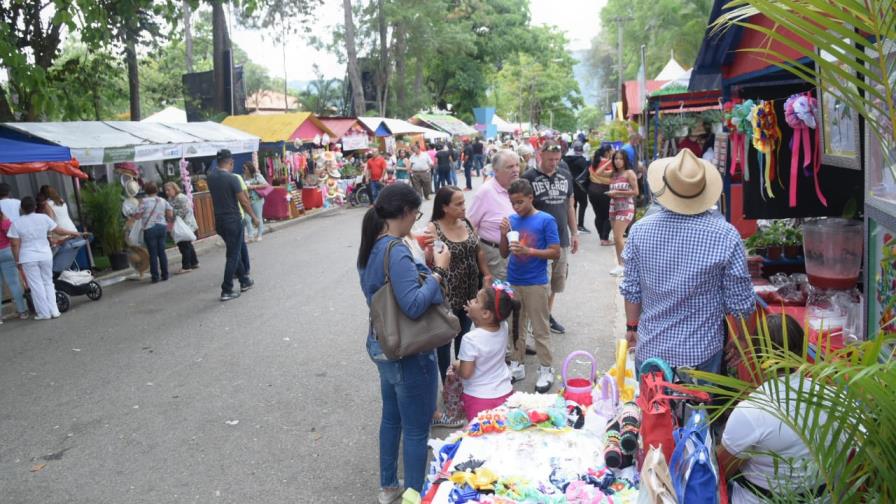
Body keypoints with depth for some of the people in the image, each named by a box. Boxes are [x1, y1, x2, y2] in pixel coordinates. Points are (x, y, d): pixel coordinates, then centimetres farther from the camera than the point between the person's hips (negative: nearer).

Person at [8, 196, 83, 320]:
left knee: (36, 285, 4)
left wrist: (17, 260, 3)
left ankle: (44, 313, 6)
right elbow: (58, 231, 3)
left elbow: (15, 244, -7)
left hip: (28, 258, -2)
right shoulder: (44, 218, -4)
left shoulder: (16, 223, -7)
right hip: (45, 255, 2)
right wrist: (73, 233, 18)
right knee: (48, 283, 13)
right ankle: (54, 311, 10)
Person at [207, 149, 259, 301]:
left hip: (219, 220, 7)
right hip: (233, 220, -7)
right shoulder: (232, 178, -17)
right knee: (233, 255, 0)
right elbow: (243, 201, -13)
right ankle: (226, 291, 1)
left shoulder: (210, 177, 2)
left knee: (233, 252, 20)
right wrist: (254, 217, -1)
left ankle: (244, 281, 31)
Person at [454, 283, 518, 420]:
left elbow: (465, 373, -19)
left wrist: (456, 366, 1)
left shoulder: (470, 339, -26)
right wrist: (474, 315, 3)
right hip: (505, 393, 6)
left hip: (479, 399, -5)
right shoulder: (503, 328, -9)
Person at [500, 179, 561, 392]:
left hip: (536, 284, -4)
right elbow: (504, 253, 8)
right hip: (513, 283, 5)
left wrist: (528, 250, -21)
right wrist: (504, 235, -10)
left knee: (540, 329, 5)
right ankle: (516, 365, 28)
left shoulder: (546, 220, -9)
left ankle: (546, 369, 17)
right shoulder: (512, 220, 3)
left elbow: (555, 252, -11)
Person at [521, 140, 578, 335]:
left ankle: (548, 315, 31)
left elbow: (570, 206, 15)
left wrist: (574, 233, 13)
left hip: (562, 239, 5)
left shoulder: (566, 176, 8)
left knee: (556, 282, 15)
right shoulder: (529, 177, -9)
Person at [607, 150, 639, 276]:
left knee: (618, 236, -15)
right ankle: (621, 264, 13)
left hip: (625, 207, -7)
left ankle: (622, 264, -7)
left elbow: (635, 191, -10)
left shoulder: (629, 173, -5)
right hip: (614, 207, 7)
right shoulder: (613, 174, 12)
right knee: (617, 237, 7)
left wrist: (618, 192, -13)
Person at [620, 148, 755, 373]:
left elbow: (631, 290, -2)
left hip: (650, 347, 2)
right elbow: (740, 304, -11)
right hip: (702, 352, -2)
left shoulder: (640, 230, -11)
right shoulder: (726, 236, -18)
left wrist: (631, 327, 15)